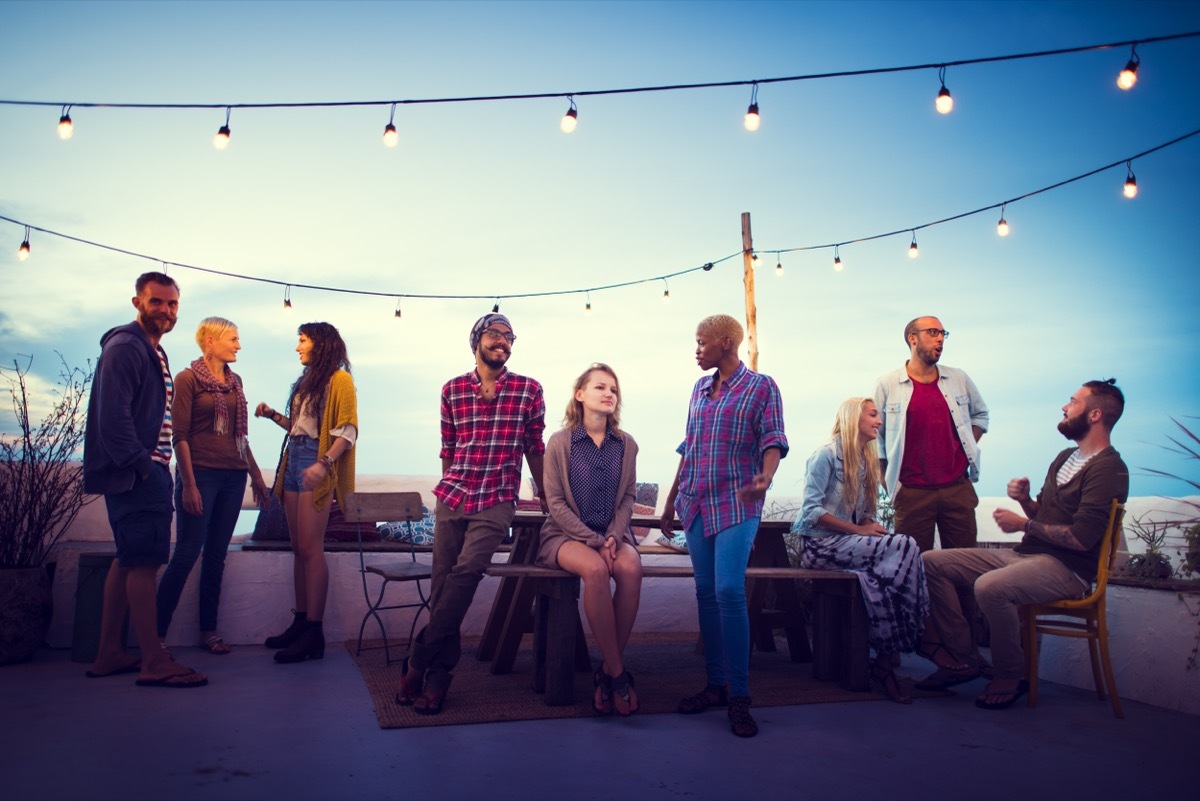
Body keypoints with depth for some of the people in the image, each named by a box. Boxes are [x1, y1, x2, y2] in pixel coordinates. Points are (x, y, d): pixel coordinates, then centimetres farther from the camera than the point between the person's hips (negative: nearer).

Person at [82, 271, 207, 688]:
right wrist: (140, 465, -17)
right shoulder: (124, 347, -11)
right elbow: (113, 416, -20)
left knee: (128, 560, 13)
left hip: (147, 470, 10)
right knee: (144, 561, -8)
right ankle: (154, 662, -4)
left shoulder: (155, 352, 19)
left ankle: (109, 654, 22)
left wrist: (156, 466, 14)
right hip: (134, 473, -10)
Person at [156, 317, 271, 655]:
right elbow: (179, 436, -9)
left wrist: (256, 475, 17)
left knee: (216, 555, 9)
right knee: (186, 554, -6)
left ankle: (208, 630, 16)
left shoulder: (235, 381, 13)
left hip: (233, 476, 6)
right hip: (200, 474, -6)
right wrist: (189, 484, -14)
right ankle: (156, 631, 5)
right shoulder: (187, 379, -4)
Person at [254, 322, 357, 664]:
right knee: (298, 548, 8)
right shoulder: (307, 380, 19)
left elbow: (348, 431, -13)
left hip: (317, 469, -8)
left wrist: (323, 463, -26)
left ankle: (313, 633, -8)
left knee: (310, 548, -10)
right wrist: (273, 415, 8)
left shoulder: (340, 380, -5)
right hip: (294, 463, 8)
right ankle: (300, 622, 15)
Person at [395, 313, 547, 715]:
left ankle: (418, 662, -10)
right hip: (451, 496, 3)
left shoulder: (529, 390, 3)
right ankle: (439, 674, 12)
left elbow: (535, 449, 10)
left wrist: (546, 499, 14)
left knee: (467, 571, -21)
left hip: (496, 501, -2)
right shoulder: (452, 390, 8)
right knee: (442, 581, 1)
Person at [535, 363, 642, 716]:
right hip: (566, 534, -3)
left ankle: (606, 672, -18)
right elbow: (555, 502, -6)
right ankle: (617, 672, -22)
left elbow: (628, 499, 8)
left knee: (631, 569, -30)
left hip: (613, 534, 3)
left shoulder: (626, 445, 5)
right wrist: (594, 541, -15)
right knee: (596, 570, -35)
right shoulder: (559, 442, -4)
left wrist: (613, 537, -10)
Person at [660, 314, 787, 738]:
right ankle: (715, 684, 15)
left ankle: (739, 695, -7)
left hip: (737, 504, -6)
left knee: (729, 590, -16)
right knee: (706, 592, 6)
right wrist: (670, 503, 20)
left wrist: (765, 476, -31)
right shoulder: (700, 388, 16)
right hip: (697, 503, 6)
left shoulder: (761, 386, 0)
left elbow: (773, 441, -9)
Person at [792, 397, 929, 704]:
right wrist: (857, 529, -18)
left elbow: (864, 513, 18)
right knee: (906, 547, -24)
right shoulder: (827, 454, -7)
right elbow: (811, 510, -14)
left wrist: (871, 525, -5)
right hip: (822, 544, -7)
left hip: (849, 541, 7)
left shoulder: (866, 459, 18)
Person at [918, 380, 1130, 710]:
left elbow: (1081, 538, -21)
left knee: (990, 587, -38)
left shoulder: (1108, 469, -12)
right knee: (932, 562, -3)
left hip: (1065, 568, -9)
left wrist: (1024, 524, -10)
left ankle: (1011, 677, -14)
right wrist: (1025, 500, 4)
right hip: (1025, 555, 10)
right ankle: (962, 658, -4)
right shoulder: (1066, 457, 19)